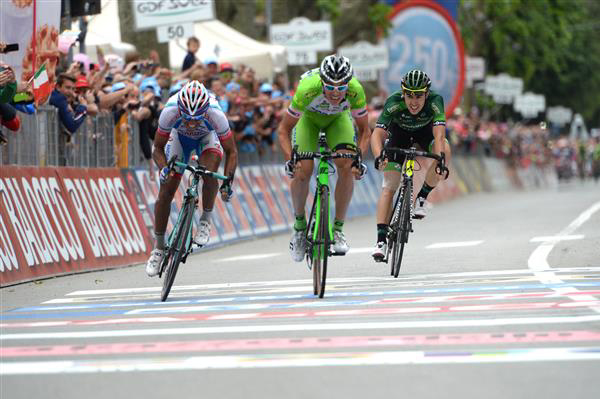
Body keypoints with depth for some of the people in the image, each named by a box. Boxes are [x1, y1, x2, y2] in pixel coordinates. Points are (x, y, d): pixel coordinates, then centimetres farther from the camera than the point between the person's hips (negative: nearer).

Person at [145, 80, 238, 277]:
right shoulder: (170, 112, -38)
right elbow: (158, 148, -22)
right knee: (165, 193, -5)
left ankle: (205, 220, -5)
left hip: (207, 137, -1)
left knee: (210, 173, -32)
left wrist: (227, 181, -38)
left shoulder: (216, 115, -40)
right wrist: (163, 168, -42)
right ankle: (159, 248, 11)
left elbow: (231, 152, -26)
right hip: (179, 136, 1)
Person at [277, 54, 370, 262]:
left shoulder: (355, 90, -36)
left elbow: (364, 131, -21)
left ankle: (338, 229, -5)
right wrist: (291, 159, -42)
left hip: (338, 118, 1)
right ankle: (299, 225, 6)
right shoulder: (308, 89, -40)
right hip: (309, 117, -1)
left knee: (347, 167, -21)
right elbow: (284, 129, -29)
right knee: (302, 170, -19)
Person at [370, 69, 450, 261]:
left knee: (445, 151, -32)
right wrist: (379, 157, -60)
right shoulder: (394, 102, -35)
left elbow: (439, 134, -45)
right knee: (389, 186, -14)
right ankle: (381, 239, -13)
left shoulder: (435, 101, -35)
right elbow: (377, 134, -41)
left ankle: (422, 196, -10)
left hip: (425, 132, 1)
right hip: (399, 133, 0)